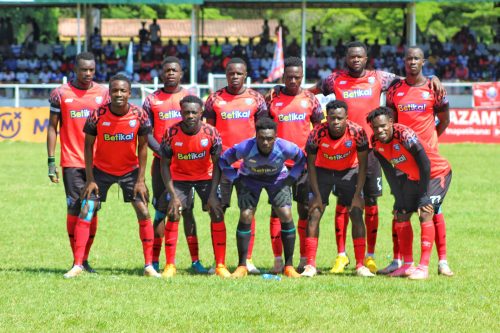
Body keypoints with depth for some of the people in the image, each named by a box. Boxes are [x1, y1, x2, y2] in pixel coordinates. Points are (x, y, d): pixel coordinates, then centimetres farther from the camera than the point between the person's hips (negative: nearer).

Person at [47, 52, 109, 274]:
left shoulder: (103, 93, 7)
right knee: (74, 208, -5)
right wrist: (51, 161, -2)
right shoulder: (61, 94, 1)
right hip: (72, 162, -2)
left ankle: (85, 259, 12)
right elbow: (52, 128, 4)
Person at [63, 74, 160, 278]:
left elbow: (142, 147, -7)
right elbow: (88, 145, -10)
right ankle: (77, 265, -7)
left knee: (144, 213, -6)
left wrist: (140, 180, -11)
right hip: (101, 169, -1)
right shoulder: (97, 115, -19)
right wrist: (90, 179, -13)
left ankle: (149, 265, 3)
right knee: (85, 212, -10)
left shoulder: (139, 115, -17)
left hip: (130, 170, 1)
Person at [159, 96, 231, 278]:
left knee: (217, 215, -10)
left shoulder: (211, 132, -22)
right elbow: (165, 165, -14)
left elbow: (217, 164, -15)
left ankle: (221, 265, -3)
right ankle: (170, 265, -4)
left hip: (206, 177, 0)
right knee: (173, 215, -14)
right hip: (179, 177, 0)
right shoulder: (171, 133, -22)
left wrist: (213, 193, -22)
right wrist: (173, 195, -21)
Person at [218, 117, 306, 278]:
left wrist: (290, 179, -15)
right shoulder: (244, 148, -35)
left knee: (286, 215, -14)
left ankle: (289, 266, -4)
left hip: (277, 179, 0)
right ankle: (242, 266, -3)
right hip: (249, 179, 0)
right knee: (245, 217, -15)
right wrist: (235, 180, -18)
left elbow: (301, 159, -10)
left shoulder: (285, 148, -33)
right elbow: (223, 160, -16)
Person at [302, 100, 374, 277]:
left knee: (357, 215, -8)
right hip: (323, 171, 0)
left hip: (349, 172, 0)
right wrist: (317, 195, -16)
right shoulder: (317, 133, -27)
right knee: (314, 214, -11)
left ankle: (360, 265, -1)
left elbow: (362, 165, -15)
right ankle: (310, 265, -9)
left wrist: (357, 194, -17)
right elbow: (311, 164, -14)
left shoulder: (357, 132, -26)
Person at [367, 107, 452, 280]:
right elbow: (389, 171, -1)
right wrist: (399, 197, -5)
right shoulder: (376, 142, -12)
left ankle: (423, 267, -21)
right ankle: (407, 265, 18)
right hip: (412, 176, 8)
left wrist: (424, 197, -25)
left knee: (425, 213, -21)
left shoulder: (405, 135, -33)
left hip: (437, 173, -8)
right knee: (401, 215, 6)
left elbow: (425, 164, -28)